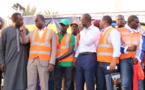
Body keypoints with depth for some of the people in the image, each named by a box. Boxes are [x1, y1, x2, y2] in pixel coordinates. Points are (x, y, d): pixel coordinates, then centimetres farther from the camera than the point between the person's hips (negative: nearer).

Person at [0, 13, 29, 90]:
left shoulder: (25, 30, 8)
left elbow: (29, 46, 12)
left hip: (23, 61, 2)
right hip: (10, 61, -2)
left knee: (22, 83, 3)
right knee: (10, 84, 1)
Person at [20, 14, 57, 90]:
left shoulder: (51, 33, 6)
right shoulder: (32, 33, 16)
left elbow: (54, 49, -1)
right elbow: (24, 41, 1)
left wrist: (52, 63, -10)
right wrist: (23, 32, -14)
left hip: (44, 62, -3)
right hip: (32, 61, 3)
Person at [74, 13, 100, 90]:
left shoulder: (95, 30, -3)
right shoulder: (82, 31, 19)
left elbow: (87, 42, -14)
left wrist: (82, 32, -3)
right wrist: (76, 57, 12)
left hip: (89, 57, -7)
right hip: (80, 57, 7)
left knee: (89, 82, -4)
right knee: (79, 83, 9)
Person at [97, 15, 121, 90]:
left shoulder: (113, 31, -2)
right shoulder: (102, 33, 21)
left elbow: (116, 47, -13)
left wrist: (114, 62, -23)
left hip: (109, 63, -7)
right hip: (100, 63, 7)